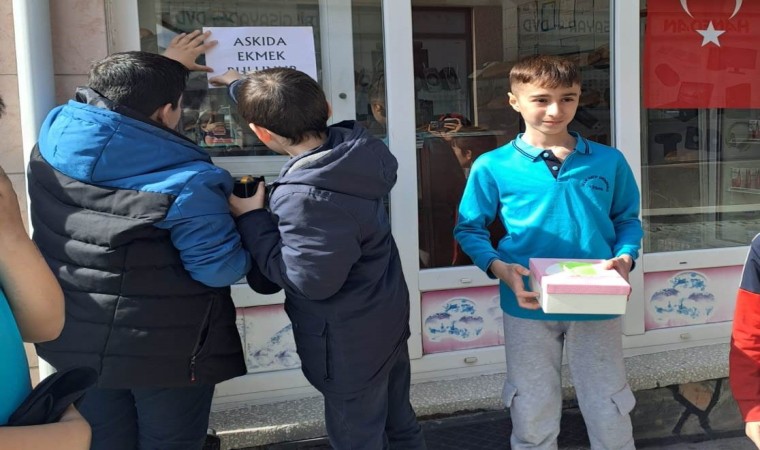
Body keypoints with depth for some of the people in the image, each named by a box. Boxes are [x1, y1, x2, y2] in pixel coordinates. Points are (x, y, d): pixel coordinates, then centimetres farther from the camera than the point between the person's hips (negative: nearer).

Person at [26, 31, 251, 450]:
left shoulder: (50, 144, -7)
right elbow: (221, 269, -22)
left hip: (74, 341, 6)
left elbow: (111, 99, 13)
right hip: (165, 351, -5)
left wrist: (163, 68, 22)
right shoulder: (186, 183, -26)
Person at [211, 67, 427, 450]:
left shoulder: (306, 198, -34)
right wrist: (241, 86, 26)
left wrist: (252, 219, -18)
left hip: (349, 344, -8)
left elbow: (309, 281, -27)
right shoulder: (357, 148, -7)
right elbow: (291, 113, 11)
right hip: (388, 320, 8)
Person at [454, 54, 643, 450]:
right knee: (532, 416, 17)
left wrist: (625, 258, -10)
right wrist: (498, 267, -17)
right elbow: (470, 229, 0)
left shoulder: (609, 162, 2)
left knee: (610, 414, 17)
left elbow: (627, 220, 10)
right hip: (528, 308, -1)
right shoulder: (492, 166, -5)